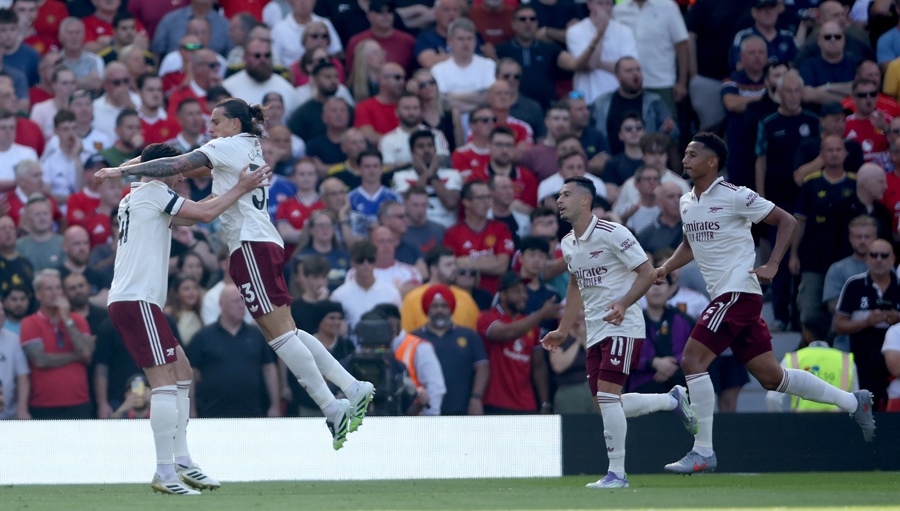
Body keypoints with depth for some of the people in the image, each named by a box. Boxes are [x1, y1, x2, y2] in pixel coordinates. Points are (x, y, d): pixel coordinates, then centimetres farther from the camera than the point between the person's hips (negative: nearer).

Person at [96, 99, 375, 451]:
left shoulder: (230, 146, -1)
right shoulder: (250, 149, 25)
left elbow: (177, 166, -9)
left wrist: (121, 171, -5)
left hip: (251, 244, -9)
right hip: (263, 244, 9)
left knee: (279, 333, -13)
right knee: (285, 333, 6)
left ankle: (332, 408, -19)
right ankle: (354, 389, 1)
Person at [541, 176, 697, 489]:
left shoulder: (612, 234, -13)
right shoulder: (567, 244, 10)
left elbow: (647, 272, -13)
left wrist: (623, 304, -26)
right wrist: (564, 330, 25)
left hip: (622, 326, -8)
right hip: (595, 332, 8)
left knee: (607, 395, -17)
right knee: (605, 405, 5)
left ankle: (617, 473, -11)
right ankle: (673, 400, 26)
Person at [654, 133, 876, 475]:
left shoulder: (734, 196, -9)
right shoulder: (686, 203, 13)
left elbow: (787, 221, -5)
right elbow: (690, 244, 30)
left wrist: (772, 266, -13)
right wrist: (666, 268, 12)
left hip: (739, 291, -8)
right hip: (723, 296, 8)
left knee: (692, 360, -16)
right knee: (771, 377, 9)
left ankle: (702, 452, -12)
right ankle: (852, 401, 23)